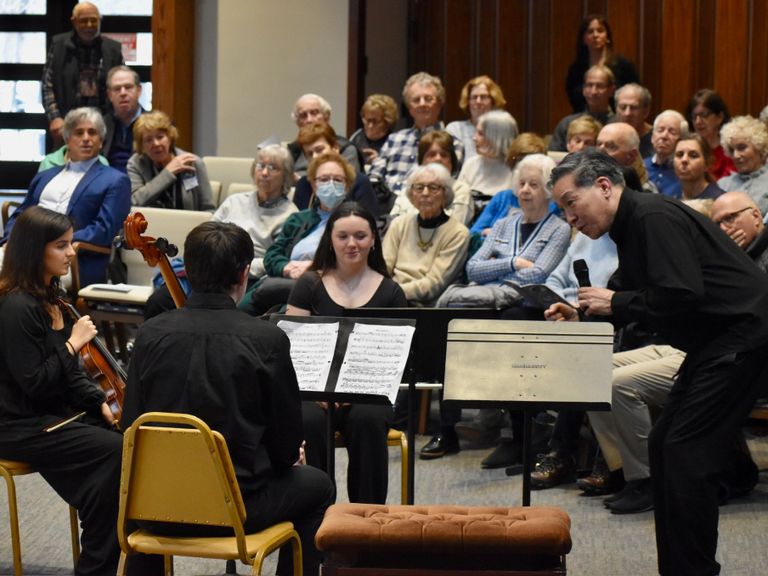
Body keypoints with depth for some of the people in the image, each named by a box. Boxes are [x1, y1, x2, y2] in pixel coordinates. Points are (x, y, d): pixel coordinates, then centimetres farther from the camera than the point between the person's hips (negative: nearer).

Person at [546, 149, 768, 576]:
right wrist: (583, 317, 5)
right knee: (665, 446, 12)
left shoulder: (653, 217, -18)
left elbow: (683, 295, -26)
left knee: (687, 452, -12)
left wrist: (616, 302, -14)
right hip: (716, 343, 11)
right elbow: (633, 297, 21)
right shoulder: (631, 225, 14)